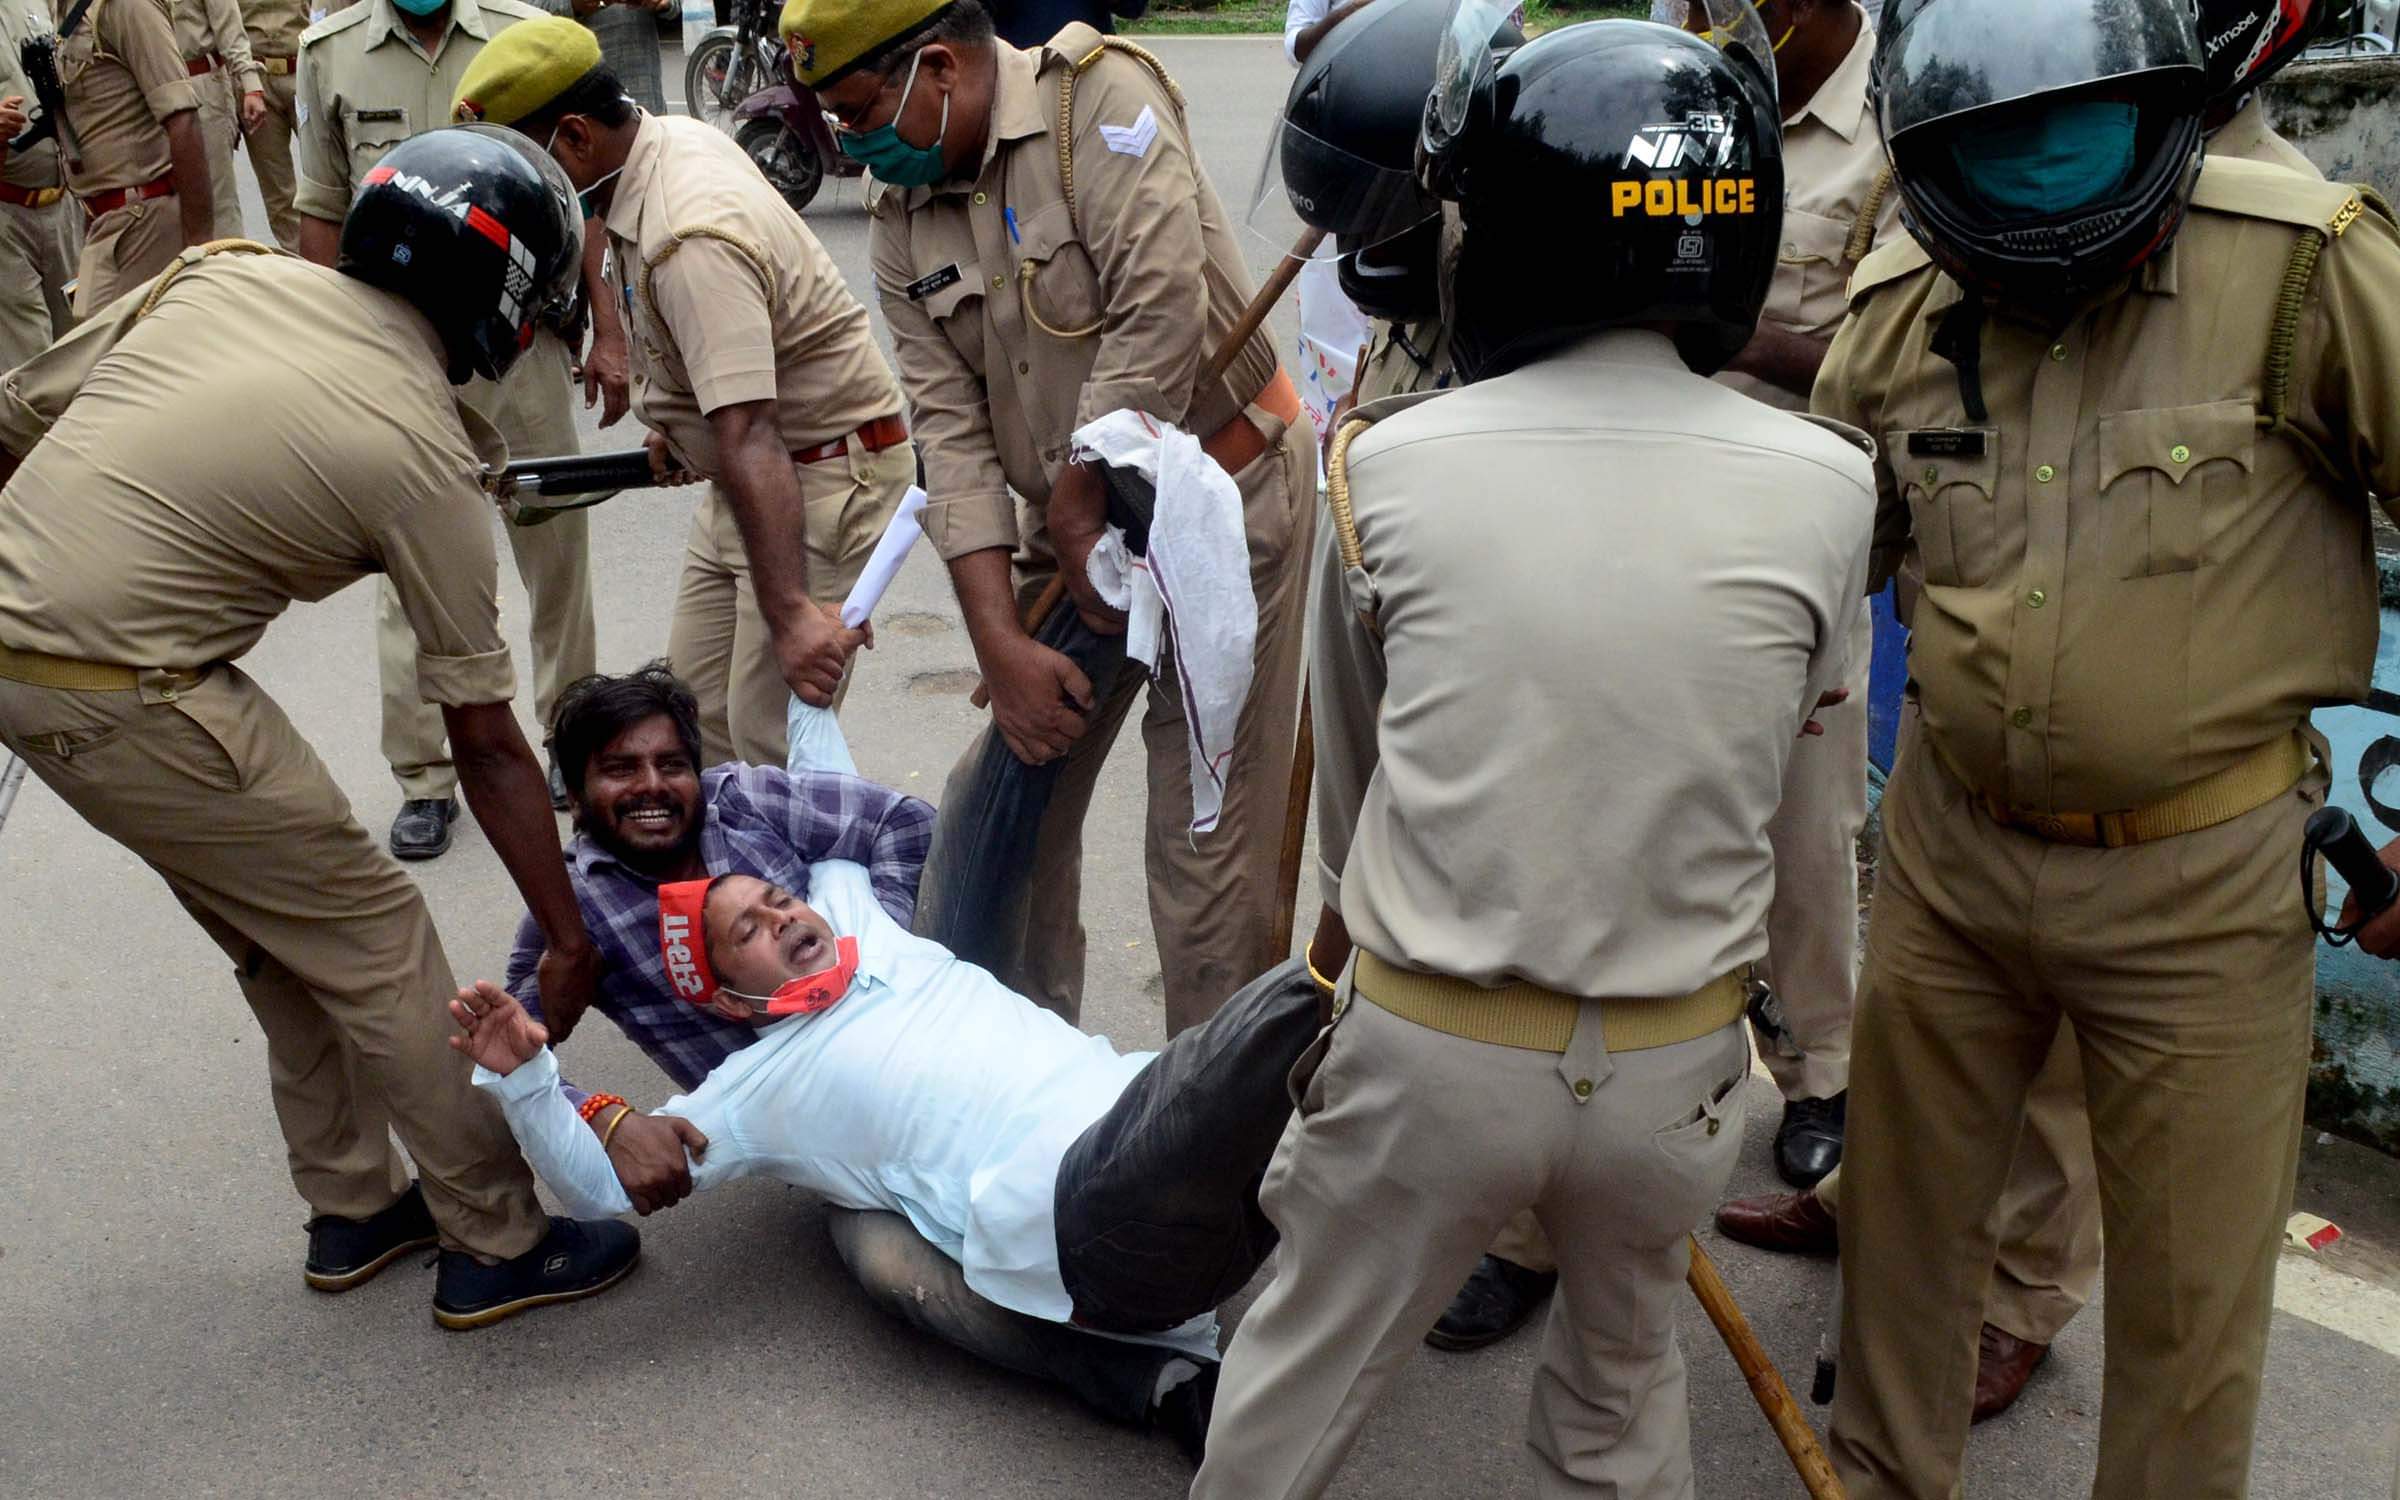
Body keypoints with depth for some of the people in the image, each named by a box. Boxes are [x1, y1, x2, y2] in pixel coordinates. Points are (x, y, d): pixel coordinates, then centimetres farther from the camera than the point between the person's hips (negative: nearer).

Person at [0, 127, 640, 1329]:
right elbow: (486, 743, -6)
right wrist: (568, 940, 2)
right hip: (123, 699, -8)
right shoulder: (424, 451, -10)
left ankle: (355, 1210, 33)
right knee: (374, 940, 5)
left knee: (282, 935, 21)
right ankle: (499, 1244, 16)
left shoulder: (223, 273, 7)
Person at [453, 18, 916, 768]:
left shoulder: (689, 241, -30)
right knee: (699, 705, 13)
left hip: (824, 477, -10)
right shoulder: (672, 136, 1)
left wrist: (788, 610, -42)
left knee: (770, 745, -12)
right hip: (761, 470, 11)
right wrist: (679, 422, 14)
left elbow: (749, 437, -38)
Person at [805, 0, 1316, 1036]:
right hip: (1076, 523, 7)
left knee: (1206, 843, -4)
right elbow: (950, 430, -3)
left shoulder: (1100, 96, -16)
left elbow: (1160, 317, -26)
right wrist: (1001, 644, -11)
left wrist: (1076, 514, -18)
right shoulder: (902, 221, 4)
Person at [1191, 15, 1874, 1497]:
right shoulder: (1824, 486, -10)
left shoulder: (1389, 463, -12)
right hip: (1676, 1061, 2)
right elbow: (1788, 726, 5)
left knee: (1299, 1379, 22)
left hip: (1427, 1051, -1)